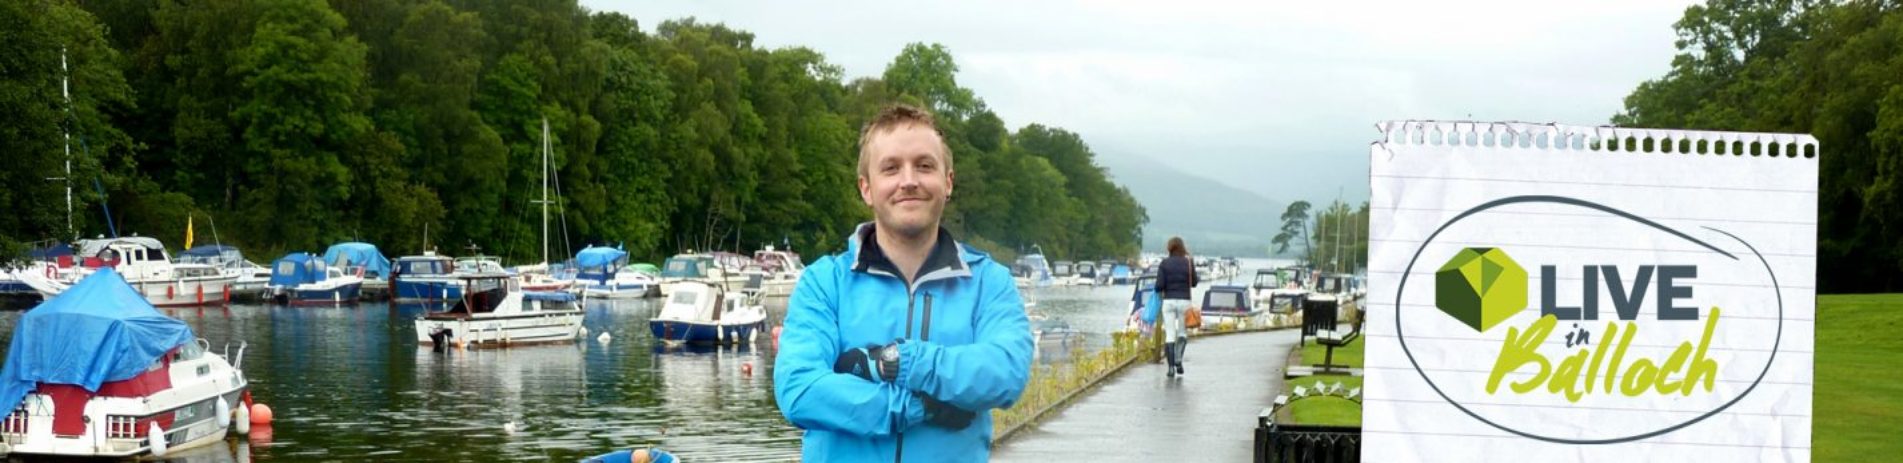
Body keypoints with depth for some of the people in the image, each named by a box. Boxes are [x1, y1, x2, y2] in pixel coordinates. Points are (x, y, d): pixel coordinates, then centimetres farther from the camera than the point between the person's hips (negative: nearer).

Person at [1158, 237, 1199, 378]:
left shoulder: (1164, 264, -3)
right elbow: (1194, 283, 9)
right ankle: (1178, 358, -8)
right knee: (1183, 333, 15)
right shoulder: (1188, 263, -1)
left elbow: (1159, 286, -8)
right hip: (1184, 301, 0)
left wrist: (1159, 289, 15)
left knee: (1169, 335, 2)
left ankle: (1171, 367, -5)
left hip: (1168, 301, 0)